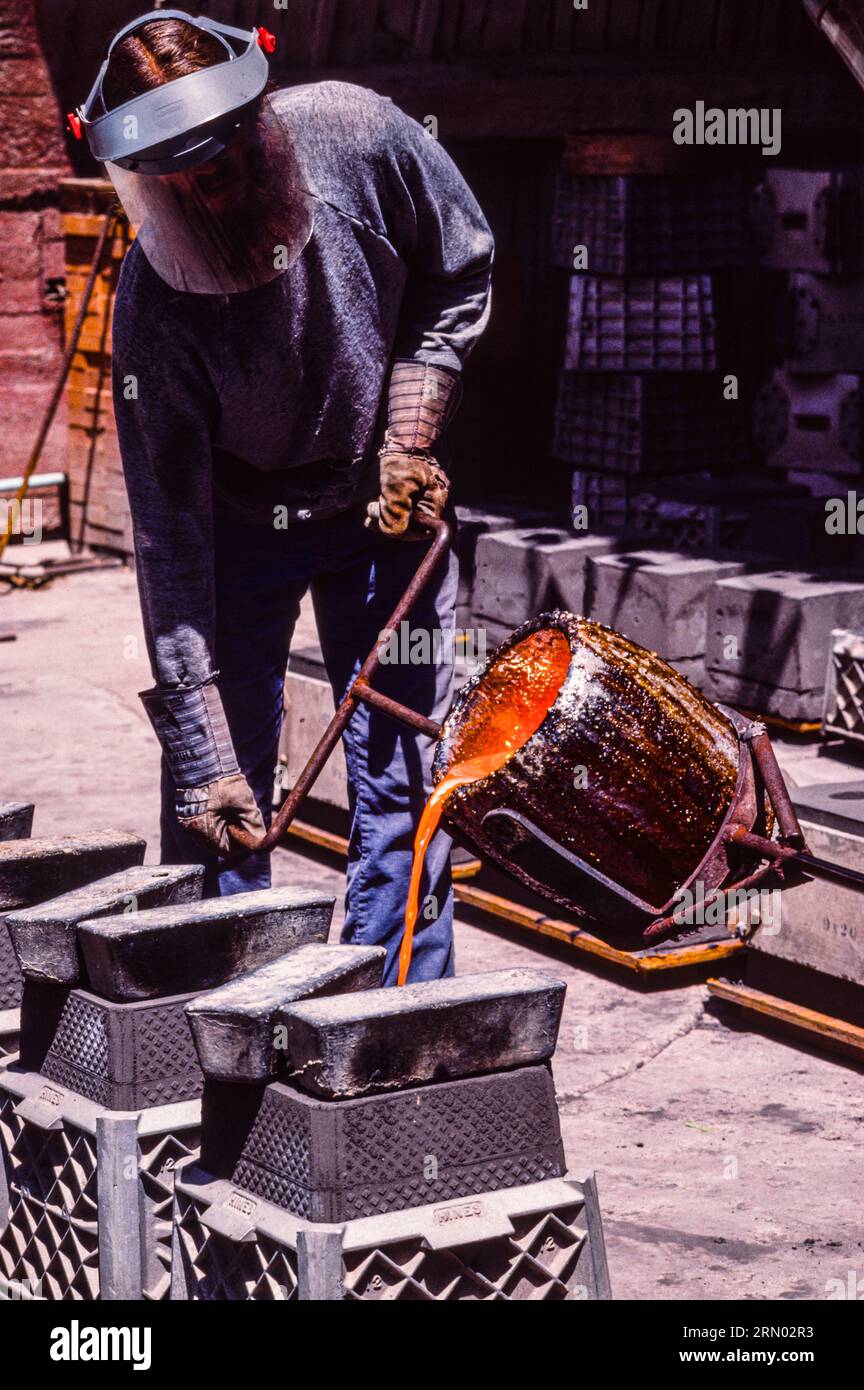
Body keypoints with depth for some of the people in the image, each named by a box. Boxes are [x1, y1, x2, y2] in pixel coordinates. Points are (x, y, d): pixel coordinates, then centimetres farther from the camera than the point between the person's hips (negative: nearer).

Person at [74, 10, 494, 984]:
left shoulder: (359, 136, -24)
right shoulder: (153, 304, -28)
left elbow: (462, 274, -2)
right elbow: (169, 533, -27)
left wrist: (409, 436, -12)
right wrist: (202, 754, -29)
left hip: (387, 501, 2)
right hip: (237, 523, -1)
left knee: (404, 774, -2)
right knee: (216, 804, -4)